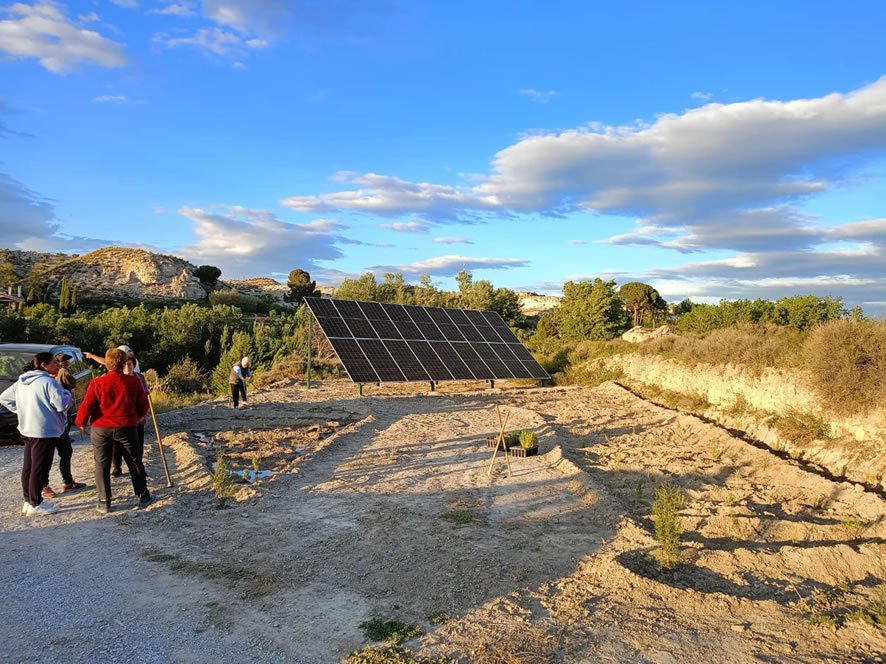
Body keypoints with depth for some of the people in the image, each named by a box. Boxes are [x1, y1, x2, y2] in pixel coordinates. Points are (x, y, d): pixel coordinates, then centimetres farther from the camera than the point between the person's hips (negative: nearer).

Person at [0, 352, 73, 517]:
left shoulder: (22, 382, 11)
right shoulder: (48, 382, -17)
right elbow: (62, 404, -22)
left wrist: (22, 410, 18)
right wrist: (67, 394, -3)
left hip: (27, 430, 9)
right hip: (45, 431, -9)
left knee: (28, 466, 16)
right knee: (40, 468, -1)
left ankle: (28, 500, 25)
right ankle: (35, 504, 5)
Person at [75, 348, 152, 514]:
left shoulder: (97, 383, -10)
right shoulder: (133, 381, -5)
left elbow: (86, 407, -9)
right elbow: (143, 405, 3)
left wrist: (81, 423, 9)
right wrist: (137, 417, 22)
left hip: (101, 429, -1)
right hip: (127, 428, 1)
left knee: (102, 465, 9)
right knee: (135, 462, 12)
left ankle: (104, 502, 10)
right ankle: (143, 496, 18)